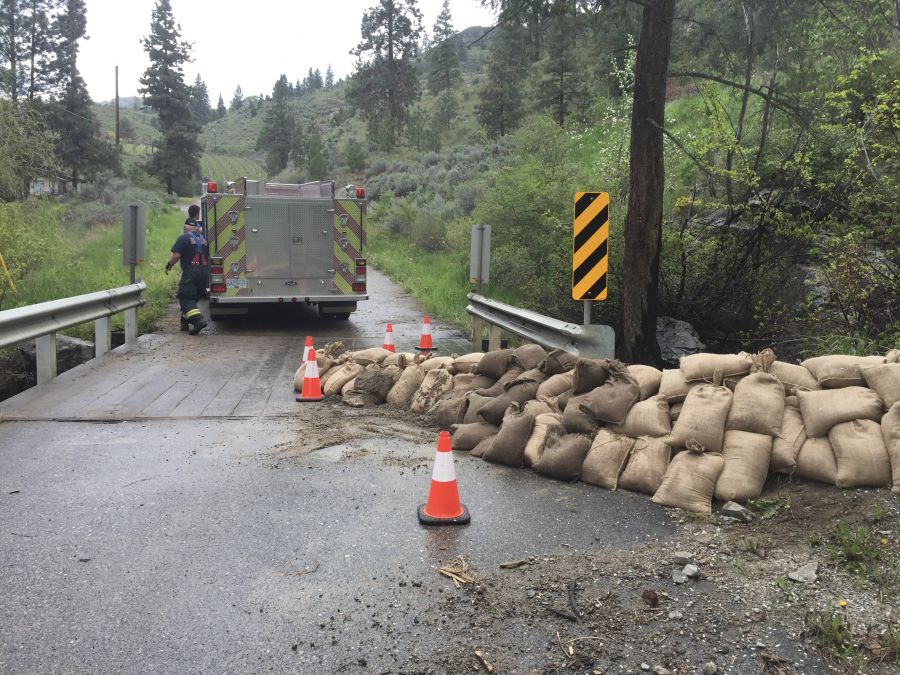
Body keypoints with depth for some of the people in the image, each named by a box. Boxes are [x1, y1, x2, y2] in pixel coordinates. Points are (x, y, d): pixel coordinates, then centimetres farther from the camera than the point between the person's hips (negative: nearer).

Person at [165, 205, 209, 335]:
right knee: (192, 298, 18)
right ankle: (186, 323, 22)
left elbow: (176, 256, -10)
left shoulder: (183, 238, -3)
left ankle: (199, 320, -26)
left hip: (190, 273, -7)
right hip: (204, 273, 7)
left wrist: (168, 266, 5)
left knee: (186, 300, -6)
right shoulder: (203, 239, 16)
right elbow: (208, 257, 18)